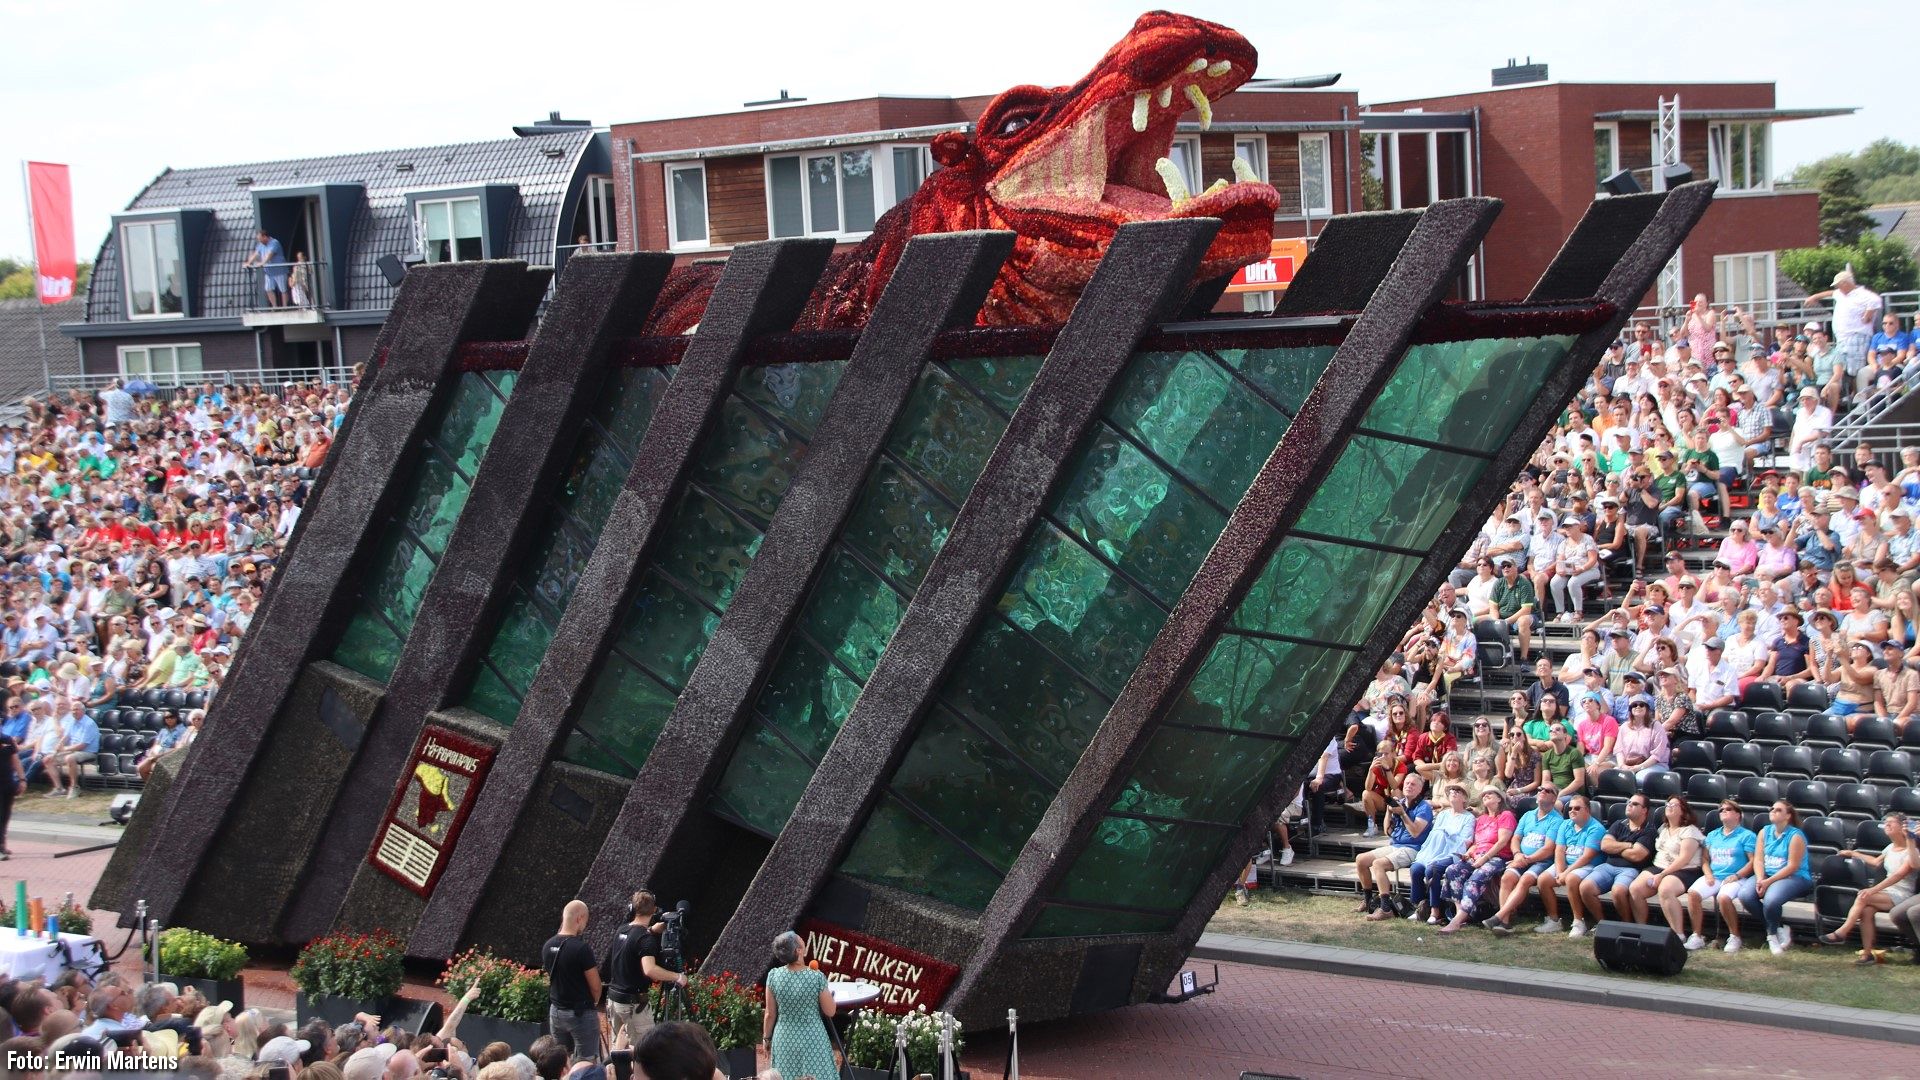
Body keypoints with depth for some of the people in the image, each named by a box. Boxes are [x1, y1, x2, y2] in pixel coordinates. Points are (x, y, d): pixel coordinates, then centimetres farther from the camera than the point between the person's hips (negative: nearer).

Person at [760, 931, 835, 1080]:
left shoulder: (773, 976, -11)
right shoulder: (817, 978, -18)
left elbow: (770, 1014, -2)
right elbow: (830, 1012, -7)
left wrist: (766, 1038, 13)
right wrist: (829, 995, 10)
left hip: (784, 1040, 3)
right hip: (813, 1039, -3)